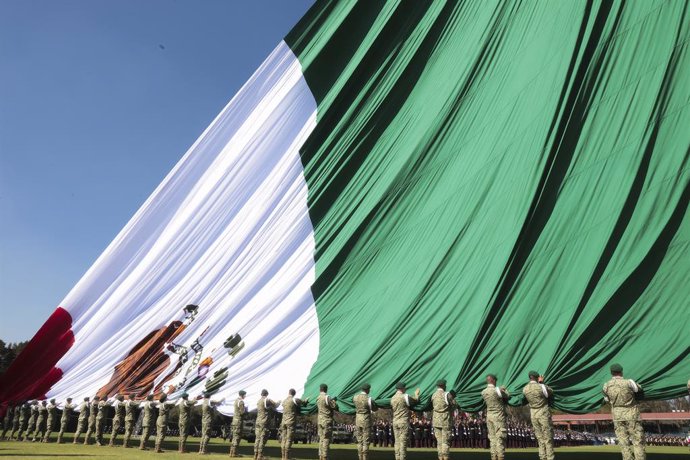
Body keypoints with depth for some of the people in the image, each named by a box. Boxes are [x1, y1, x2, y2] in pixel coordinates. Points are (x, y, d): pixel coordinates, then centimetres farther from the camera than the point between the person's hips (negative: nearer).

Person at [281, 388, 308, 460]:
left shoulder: (284, 401, 11)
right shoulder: (295, 400, -5)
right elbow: (304, 402, 1)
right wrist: (306, 400, 26)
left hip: (284, 421, 6)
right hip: (291, 422, -6)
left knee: (283, 439, 7)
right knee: (289, 440, -5)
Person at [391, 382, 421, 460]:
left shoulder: (392, 398, 8)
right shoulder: (405, 397, -11)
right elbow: (416, 401, -2)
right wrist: (416, 394, 18)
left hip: (395, 422, 6)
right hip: (404, 421, -6)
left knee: (397, 441, 9)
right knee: (403, 442, -2)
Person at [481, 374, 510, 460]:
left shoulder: (483, 392, 4)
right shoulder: (498, 390, -15)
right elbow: (508, 397, -2)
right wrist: (504, 390, 20)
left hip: (489, 416, 6)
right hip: (499, 417, -6)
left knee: (492, 438, 9)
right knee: (500, 438, -2)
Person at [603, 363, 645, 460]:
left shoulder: (606, 386, -3)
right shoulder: (629, 382, -14)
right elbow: (640, 391, 3)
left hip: (617, 416, 3)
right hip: (632, 415, -3)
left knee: (624, 443, 8)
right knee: (638, 441, 4)